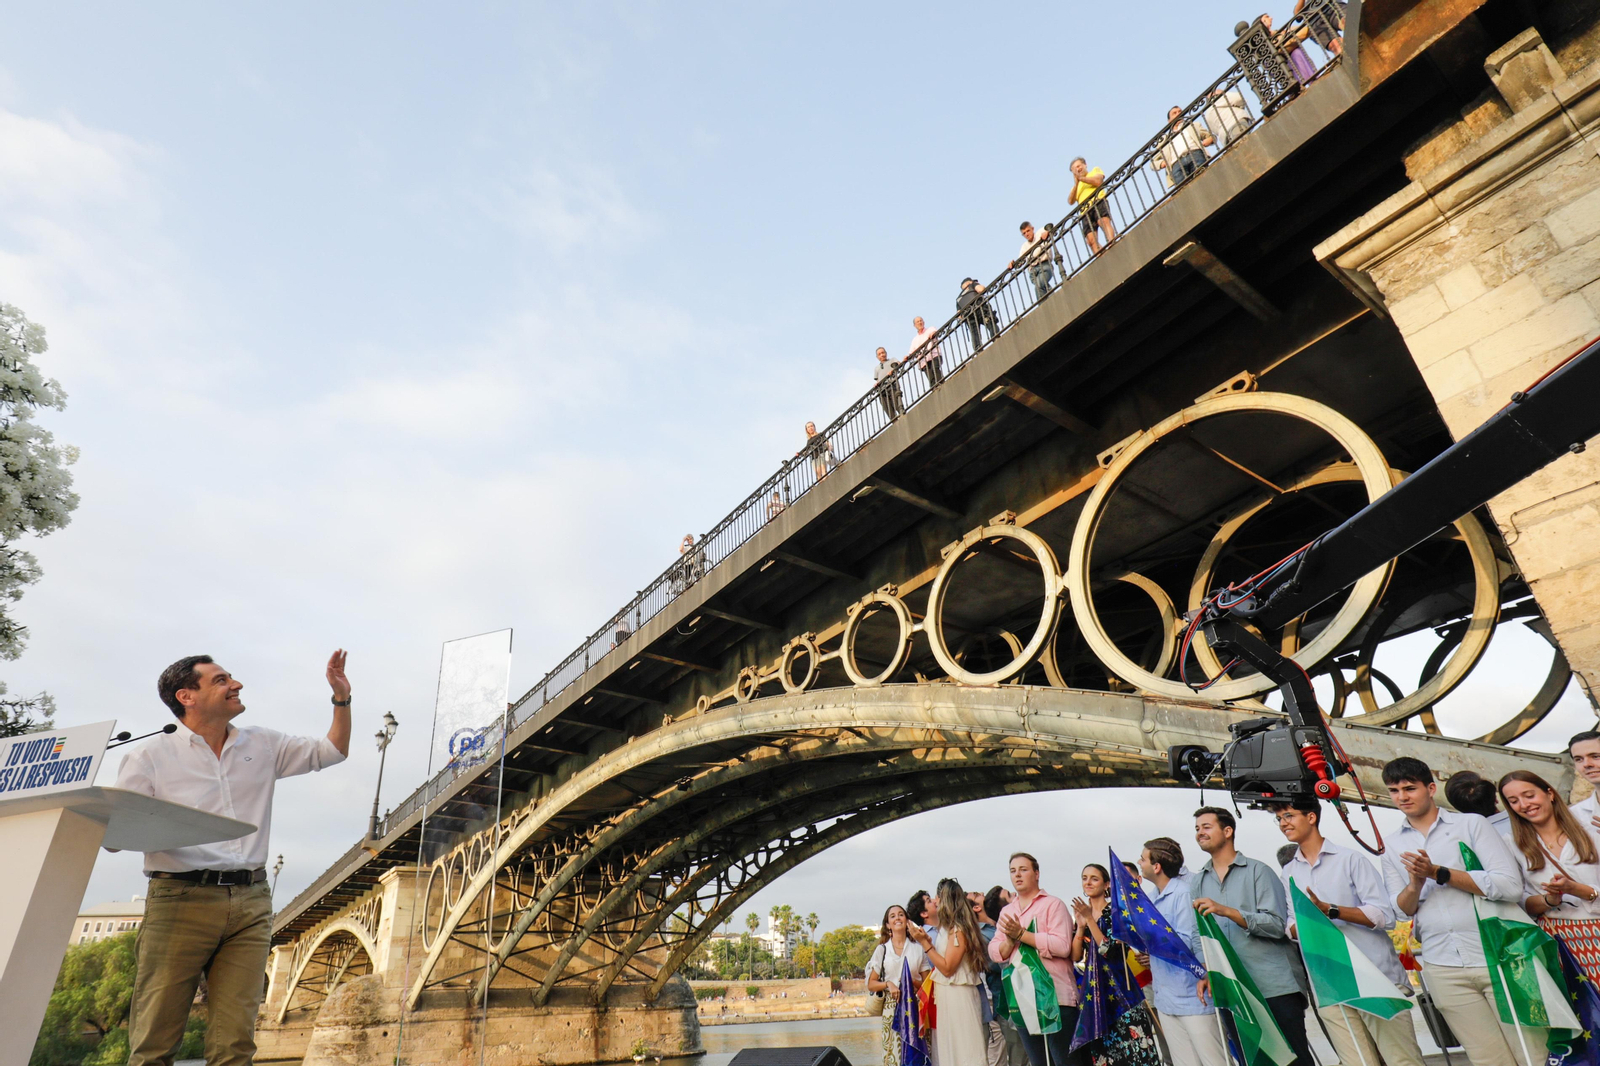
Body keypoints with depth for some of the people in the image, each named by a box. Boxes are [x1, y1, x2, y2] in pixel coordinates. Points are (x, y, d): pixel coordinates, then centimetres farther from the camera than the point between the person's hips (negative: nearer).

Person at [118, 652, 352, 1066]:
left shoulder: (263, 745, 15)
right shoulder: (149, 756, 3)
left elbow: (331, 751, 22)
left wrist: (342, 699, 10)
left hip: (251, 902, 3)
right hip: (181, 899, -3)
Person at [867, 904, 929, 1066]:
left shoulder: (918, 948, 10)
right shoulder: (882, 949, 9)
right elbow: (871, 985, 7)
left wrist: (914, 982, -7)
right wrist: (887, 984, -11)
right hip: (891, 1008, 0)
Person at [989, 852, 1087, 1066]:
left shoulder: (1053, 904, -3)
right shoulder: (1006, 911, 14)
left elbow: (1062, 946, -17)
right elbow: (994, 952, 7)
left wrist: (1021, 934, -18)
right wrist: (1010, 940, -13)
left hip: (1056, 997, -6)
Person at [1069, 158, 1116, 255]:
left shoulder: (1095, 170, 26)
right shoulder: (1076, 186, 34)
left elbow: (1098, 181, 3)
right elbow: (1071, 201, 14)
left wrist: (1080, 178, 3)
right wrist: (1076, 183, 3)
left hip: (1098, 202, -3)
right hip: (1085, 210, 3)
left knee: (1104, 221, -34)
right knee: (1091, 240, -18)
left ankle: (1112, 243, -53)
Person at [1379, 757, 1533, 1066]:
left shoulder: (1470, 824, 2)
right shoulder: (1393, 846, 11)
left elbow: (1511, 885, -11)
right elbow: (1401, 909, 6)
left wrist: (1438, 873, -16)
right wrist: (1416, 883, -14)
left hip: (1498, 958, -2)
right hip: (1443, 968, 2)